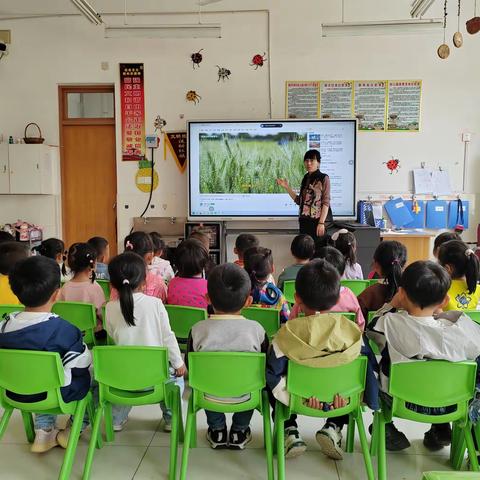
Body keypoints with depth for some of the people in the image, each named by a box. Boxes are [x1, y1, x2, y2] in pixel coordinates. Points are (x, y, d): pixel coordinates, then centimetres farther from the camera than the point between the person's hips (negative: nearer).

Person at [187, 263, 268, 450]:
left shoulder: (198, 330, -15)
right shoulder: (256, 329, -15)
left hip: (209, 397, 1)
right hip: (246, 397, 0)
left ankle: (217, 429, 35)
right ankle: (239, 431, 33)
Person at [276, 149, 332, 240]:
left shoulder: (324, 178, -3)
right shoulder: (305, 179, 14)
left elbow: (326, 202, -9)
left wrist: (321, 223, -17)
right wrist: (286, 187, 10)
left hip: (318, 221, -5)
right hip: (305, 222, 5)